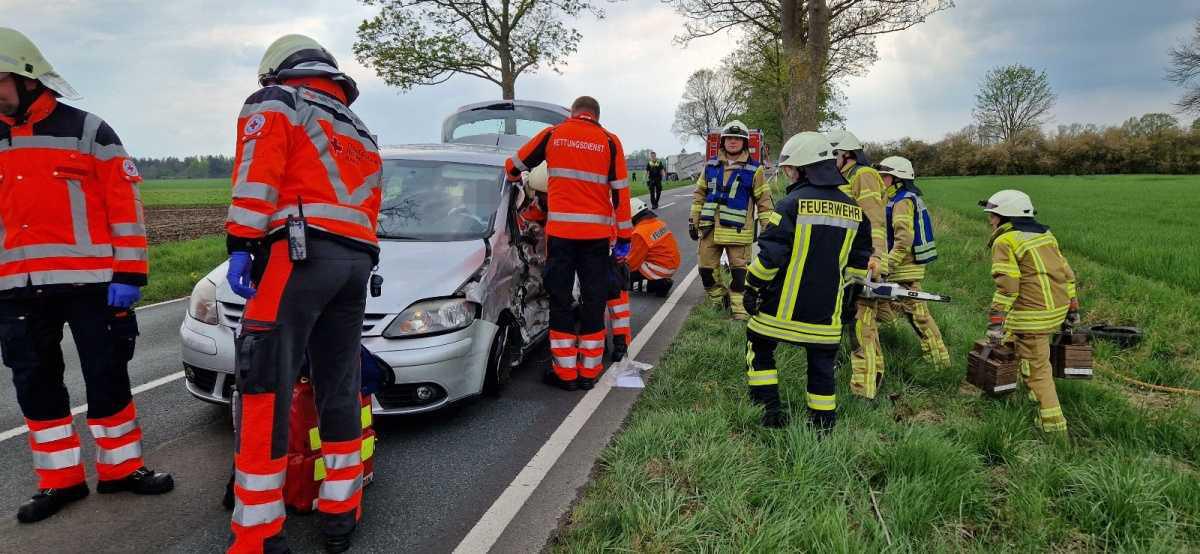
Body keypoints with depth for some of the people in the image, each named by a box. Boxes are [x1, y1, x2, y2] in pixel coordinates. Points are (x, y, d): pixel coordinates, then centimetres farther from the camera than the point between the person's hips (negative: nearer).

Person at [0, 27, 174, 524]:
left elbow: (125, 204, -6)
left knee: (107, 378, 2)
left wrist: (128, 275, -12)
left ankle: (121, 468, 16)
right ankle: (61, 480, 21)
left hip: (88, 281, -5)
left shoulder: (87, 131, -2)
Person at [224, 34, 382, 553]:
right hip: (356, 261, 7)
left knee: (266, 392, -6)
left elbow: (258, 175, -8)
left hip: (298, 255, -7)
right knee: (340, 390, 11)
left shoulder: (274, 104, 11)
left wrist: (242, 243, -13)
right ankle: (340, 512, 18)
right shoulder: (360, 133, 31)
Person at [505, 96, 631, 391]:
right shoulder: (609, 141, 5)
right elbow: (620, 191, 2)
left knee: (560, 300, 7)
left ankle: (565, 373, 8)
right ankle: (589, 372, 14)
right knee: (593, 301, 9)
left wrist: (515, 179, 38)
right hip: (597, 232, 1)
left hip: (560, 230, 0)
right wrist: (624, 237, 6)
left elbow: (513, 166, 15)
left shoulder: (553, 134, 6)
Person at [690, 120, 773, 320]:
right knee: (706, 269, 9)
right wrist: (694, 220, 11)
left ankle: (740, 309, 9)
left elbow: (764, 200, 1)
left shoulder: (753, 169, -2)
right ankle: (718, 300, 30)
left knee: (739, 272, -1)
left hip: (737, 230, -4)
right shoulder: (711, 165, 8)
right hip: (710, 228, 4)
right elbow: (699, 194, 14)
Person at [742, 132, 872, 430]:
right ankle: (823, 424, 21)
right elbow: (859, 261, 13)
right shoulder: (854, 209, 5)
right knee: (822, 362, 14)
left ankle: (770, 409, 13)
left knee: (760, 347, 15)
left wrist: (752, 287, -4)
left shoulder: (792, 204, -13)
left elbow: (769, 254, -15)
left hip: (783, 305, -4)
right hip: (825, 309, 5)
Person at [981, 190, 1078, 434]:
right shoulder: (1045, 234, 16)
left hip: (1033, 314, -8)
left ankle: (1053, 423, 8)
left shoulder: (1005, 241, -8)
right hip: (1057, 310, 8)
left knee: (1037, 368, 2)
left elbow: (1007, 285, -18)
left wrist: (995, 322, -19)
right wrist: (1073, 308, 25)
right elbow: (1067, 273, 17)